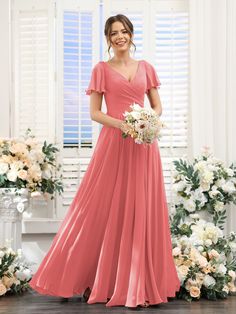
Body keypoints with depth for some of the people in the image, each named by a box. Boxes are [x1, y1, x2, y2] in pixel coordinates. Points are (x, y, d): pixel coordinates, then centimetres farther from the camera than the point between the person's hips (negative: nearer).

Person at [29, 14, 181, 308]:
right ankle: (99, 278, 12)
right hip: (113, 142, -3)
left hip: (143, 143, 3)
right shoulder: (101, 69, 4)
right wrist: (121, 124, -15)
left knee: (142, 210, 3)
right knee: (106, 210, -1)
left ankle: (138, 281, 13)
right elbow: (94, 112, 0)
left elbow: (157, 106, 14)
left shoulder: (146, 67, 12)